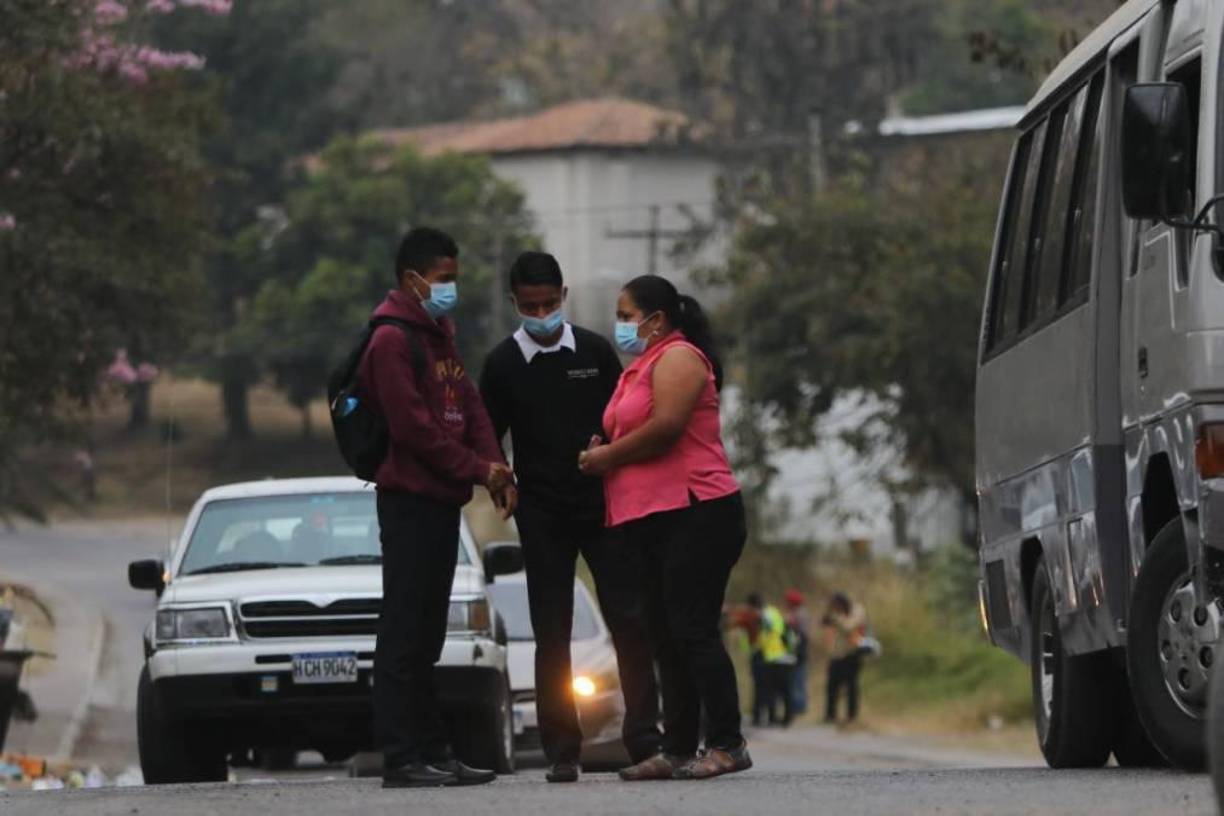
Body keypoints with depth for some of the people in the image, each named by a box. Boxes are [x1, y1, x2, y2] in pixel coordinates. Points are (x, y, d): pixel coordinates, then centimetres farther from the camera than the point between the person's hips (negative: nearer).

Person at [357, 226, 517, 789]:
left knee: (426, 635, 12)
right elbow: (413, 426, -17)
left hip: (441, 501, 10)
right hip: (409, 498, -10)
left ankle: (433, 752, 16)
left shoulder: (438, 336, 18)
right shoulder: (391, 340, -11)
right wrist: (477, 470, -12)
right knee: (403, 632, -8)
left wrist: (496, 471, 0)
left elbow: (469, 408, 16)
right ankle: (402, 759, -8)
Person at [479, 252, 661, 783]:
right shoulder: (503, 364, 1)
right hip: (542, 515, 0)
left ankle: (644, 740, 1)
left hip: (603, 506, 0)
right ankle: (562, 752, 3)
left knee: (630, 622, -4)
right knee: (551, 634, 1)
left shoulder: (594, 351, 4)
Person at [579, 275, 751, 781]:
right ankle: (677, 750, 9)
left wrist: (610, 455, -9)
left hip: (693, 516, -10)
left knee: (692, 630, -12)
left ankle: (727, 744, -11)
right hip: (648, 521, 10)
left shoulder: (677, 358, -7)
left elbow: (666, 425, -20)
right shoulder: (641, 367, 23)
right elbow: (630, 435, 24)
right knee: (665, 639, 8)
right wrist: (602, 450, 3)